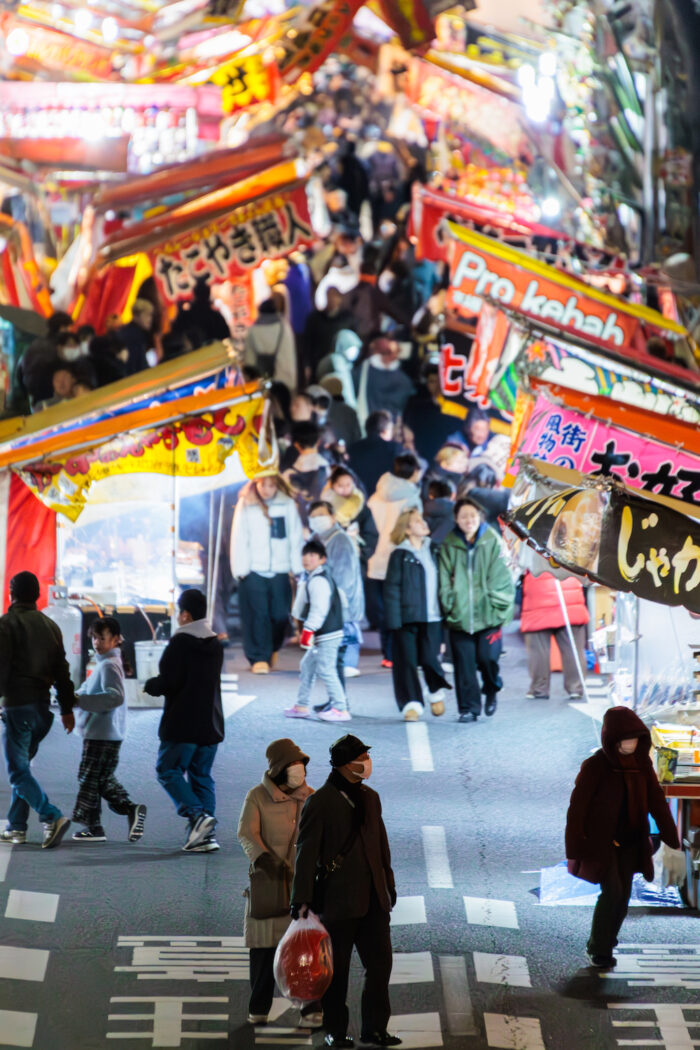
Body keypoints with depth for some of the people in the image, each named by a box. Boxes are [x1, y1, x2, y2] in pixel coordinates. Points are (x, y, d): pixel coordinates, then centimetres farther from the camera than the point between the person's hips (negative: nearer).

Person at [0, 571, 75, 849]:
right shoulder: (50, 626, 13)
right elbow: (61, 670, 13)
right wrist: (67, 708, 16)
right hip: (42, 705, 7)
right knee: (22, 766, 17)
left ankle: (52, 817, -22)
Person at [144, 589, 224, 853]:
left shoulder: (180, 643, -12)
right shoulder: (216, 644, 12)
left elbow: (168, 681, -17)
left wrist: (150, 686, 4)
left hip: (183, 724, -7)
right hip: (211, 724, 7)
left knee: (168, 770, 1)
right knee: (201, 775, 10)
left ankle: (197, 815, -18)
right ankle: (206, 834, 3)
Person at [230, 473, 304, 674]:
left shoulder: (288, 505, 5)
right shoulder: (245, 505, 3)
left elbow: (296, 538, 9)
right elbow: (239, 539, 3)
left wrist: (297, 568, 4)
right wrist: (241, 569, -4)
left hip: (280, 569, 1)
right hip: (253, 570, -1)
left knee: (280, 615, 1)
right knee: (257, 615, -8)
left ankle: (272, 649, 27)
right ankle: (259, 658, -1)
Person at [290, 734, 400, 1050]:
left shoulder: (370, 798, 11)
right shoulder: (320, 802, -9)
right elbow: (306, 853, -11)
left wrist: (389, 885, 19)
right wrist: (302, 900, -15)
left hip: (373, 897, 6)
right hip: (338, 899, -6)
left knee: (380, 963, 4)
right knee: (336, 969, 4)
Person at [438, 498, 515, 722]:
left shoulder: (493, 542, 1)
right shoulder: (448, 546, 5)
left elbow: (500, 578, 2)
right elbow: (444, 581, 7)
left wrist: (494, 604, -4)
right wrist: (450, 606, -1)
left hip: (488, 616, -1)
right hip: (459, 616, 1)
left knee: (487, 657, -10)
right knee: (464, 664, -1)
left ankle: (491, 691, 21)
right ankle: (469, 708, 9)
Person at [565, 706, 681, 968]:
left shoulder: (642, 764, -1)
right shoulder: (595, 766, -16)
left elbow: (656, 800, 4)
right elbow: (577, 806, -15)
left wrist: (671, 838, -1)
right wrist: (575, 847, -17)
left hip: (630, 842, 5)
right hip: (601, 842, -5)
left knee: (622, 896, 7)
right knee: (612, 891, -14)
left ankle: (601, 945, 24)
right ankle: (599, 951, 0)